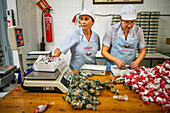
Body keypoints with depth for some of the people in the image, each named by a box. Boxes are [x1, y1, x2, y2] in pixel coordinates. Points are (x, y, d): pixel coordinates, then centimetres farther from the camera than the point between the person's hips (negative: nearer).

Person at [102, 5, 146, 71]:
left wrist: (137, 62, -8)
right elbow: (104, 51, -4)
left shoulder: (138, 31, 0)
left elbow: (142, 51, 11)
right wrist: (116, 60, -20)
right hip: (112, 67, -2)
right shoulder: (112, 30, -8)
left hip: (130, 67, 2)